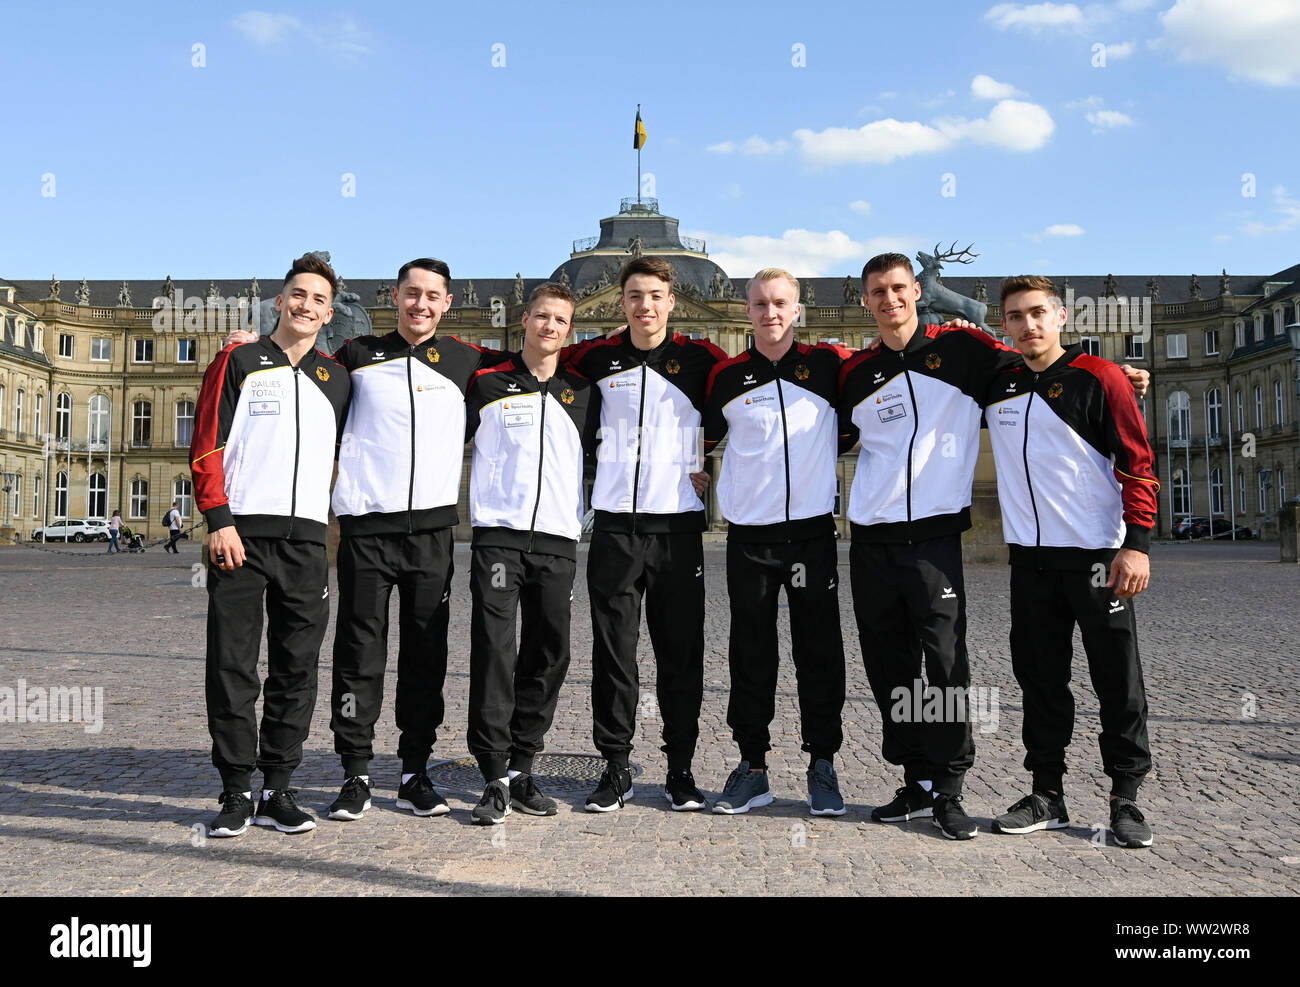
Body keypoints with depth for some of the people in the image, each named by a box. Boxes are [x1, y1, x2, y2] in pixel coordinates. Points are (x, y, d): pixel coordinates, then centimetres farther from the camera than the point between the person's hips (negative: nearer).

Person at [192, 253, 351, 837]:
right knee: (232, 663, -1)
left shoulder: (337, 379, 16)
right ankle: (236, 793, 8)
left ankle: (277, 790, 13)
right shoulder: (238, 363, 7)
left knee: (297, 667, 4)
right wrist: (219, 520, -10)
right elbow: (207, 446, -1)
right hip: (240, 532, -3)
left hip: (307, 537, 3)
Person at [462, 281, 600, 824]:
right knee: (493, 651, -10)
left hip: (559, 540, 3)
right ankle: (495, 776, -4)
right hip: (498, 534, -3)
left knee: (547, 656, 5)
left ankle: (521, 768, 16)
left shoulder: (584, 393, 13)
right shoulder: (487, 384, 6)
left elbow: (599, 458, 24)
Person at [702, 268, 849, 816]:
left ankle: (823, 766, 17)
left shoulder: (826, 364, 3)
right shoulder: (727, 376, 6)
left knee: (819, 652, 4)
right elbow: (703, 439, 18)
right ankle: (751, 766, 18)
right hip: (749, 532, 1)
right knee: (750, 654, 7)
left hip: (813, 529, -1)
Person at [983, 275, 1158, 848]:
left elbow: (1137, 464, -5)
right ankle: (1047, 795, 18)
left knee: (1117, 679, 1)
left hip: (1097, 554, -4)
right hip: (1029, 557, 4)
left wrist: (1138, 543, -13)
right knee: (1039, 676, 8)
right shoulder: (995, 386, 8)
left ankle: (1125, 797, 13)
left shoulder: (1098, 378, -4)